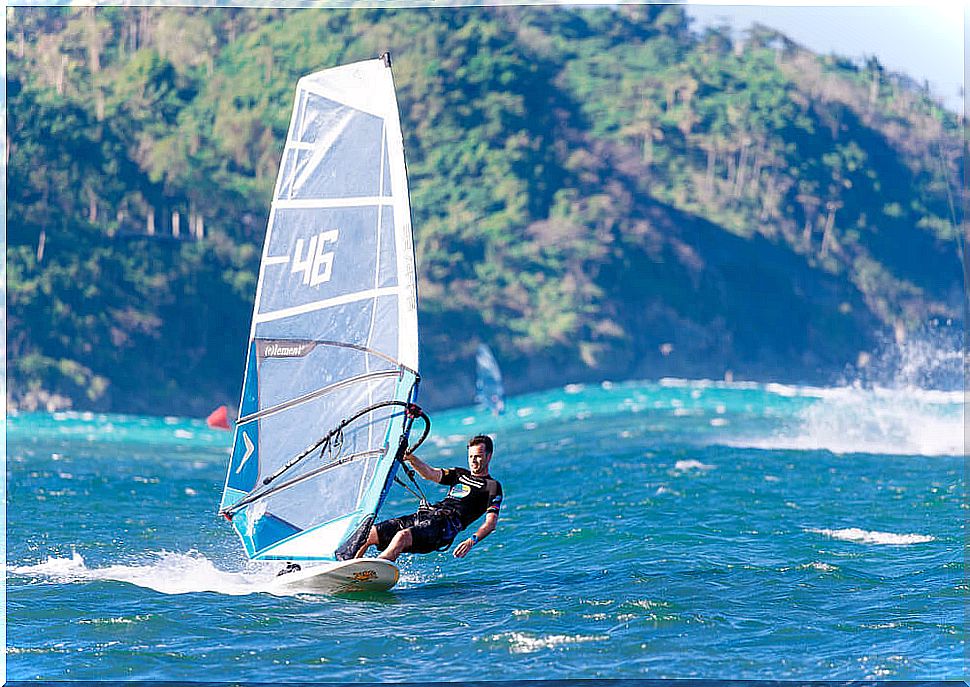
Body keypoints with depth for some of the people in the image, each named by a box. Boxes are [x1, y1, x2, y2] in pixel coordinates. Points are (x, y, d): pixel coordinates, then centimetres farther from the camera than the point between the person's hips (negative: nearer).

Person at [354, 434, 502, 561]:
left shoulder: (493, 486, 7)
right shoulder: (459, 474, 28)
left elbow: (491, 523, -6)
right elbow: (430, 474, 13)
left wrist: (472, 541, -25)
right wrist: (412, 458, -7)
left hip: (444, 525, -8)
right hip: (421, 516, 8)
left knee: (402, 536, -37)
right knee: (367, 534, -5)